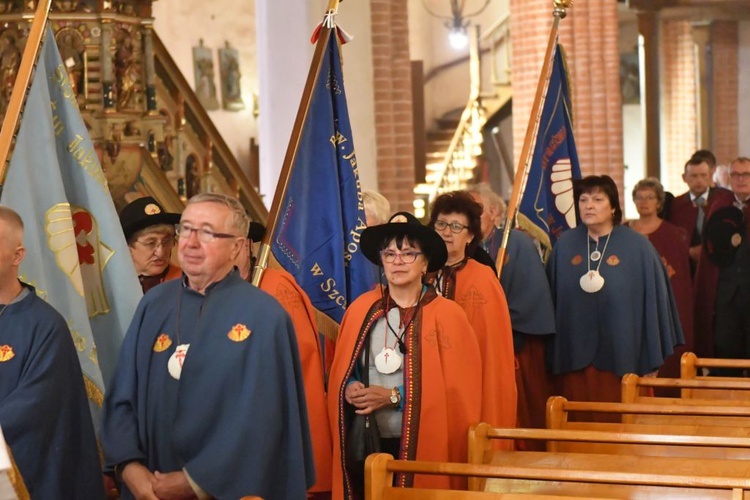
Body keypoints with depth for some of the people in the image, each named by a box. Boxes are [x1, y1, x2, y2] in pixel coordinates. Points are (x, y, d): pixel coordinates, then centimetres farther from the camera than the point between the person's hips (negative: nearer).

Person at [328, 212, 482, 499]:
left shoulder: (447, 315, -5)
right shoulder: (360, 309, 5)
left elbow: (456, 388, -8)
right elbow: (340, 373, 12)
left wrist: (394, 397, -13)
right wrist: (351, 390, -10)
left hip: (423, 446, -3)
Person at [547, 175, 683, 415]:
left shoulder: (638, 247, -3)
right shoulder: (565, 244, 6)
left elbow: (654, 301, -2)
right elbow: (553, 296, 9)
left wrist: (651, 360, -4)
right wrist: (553, 357, 6)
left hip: (621, 355, -2)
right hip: (575, 353, 2)